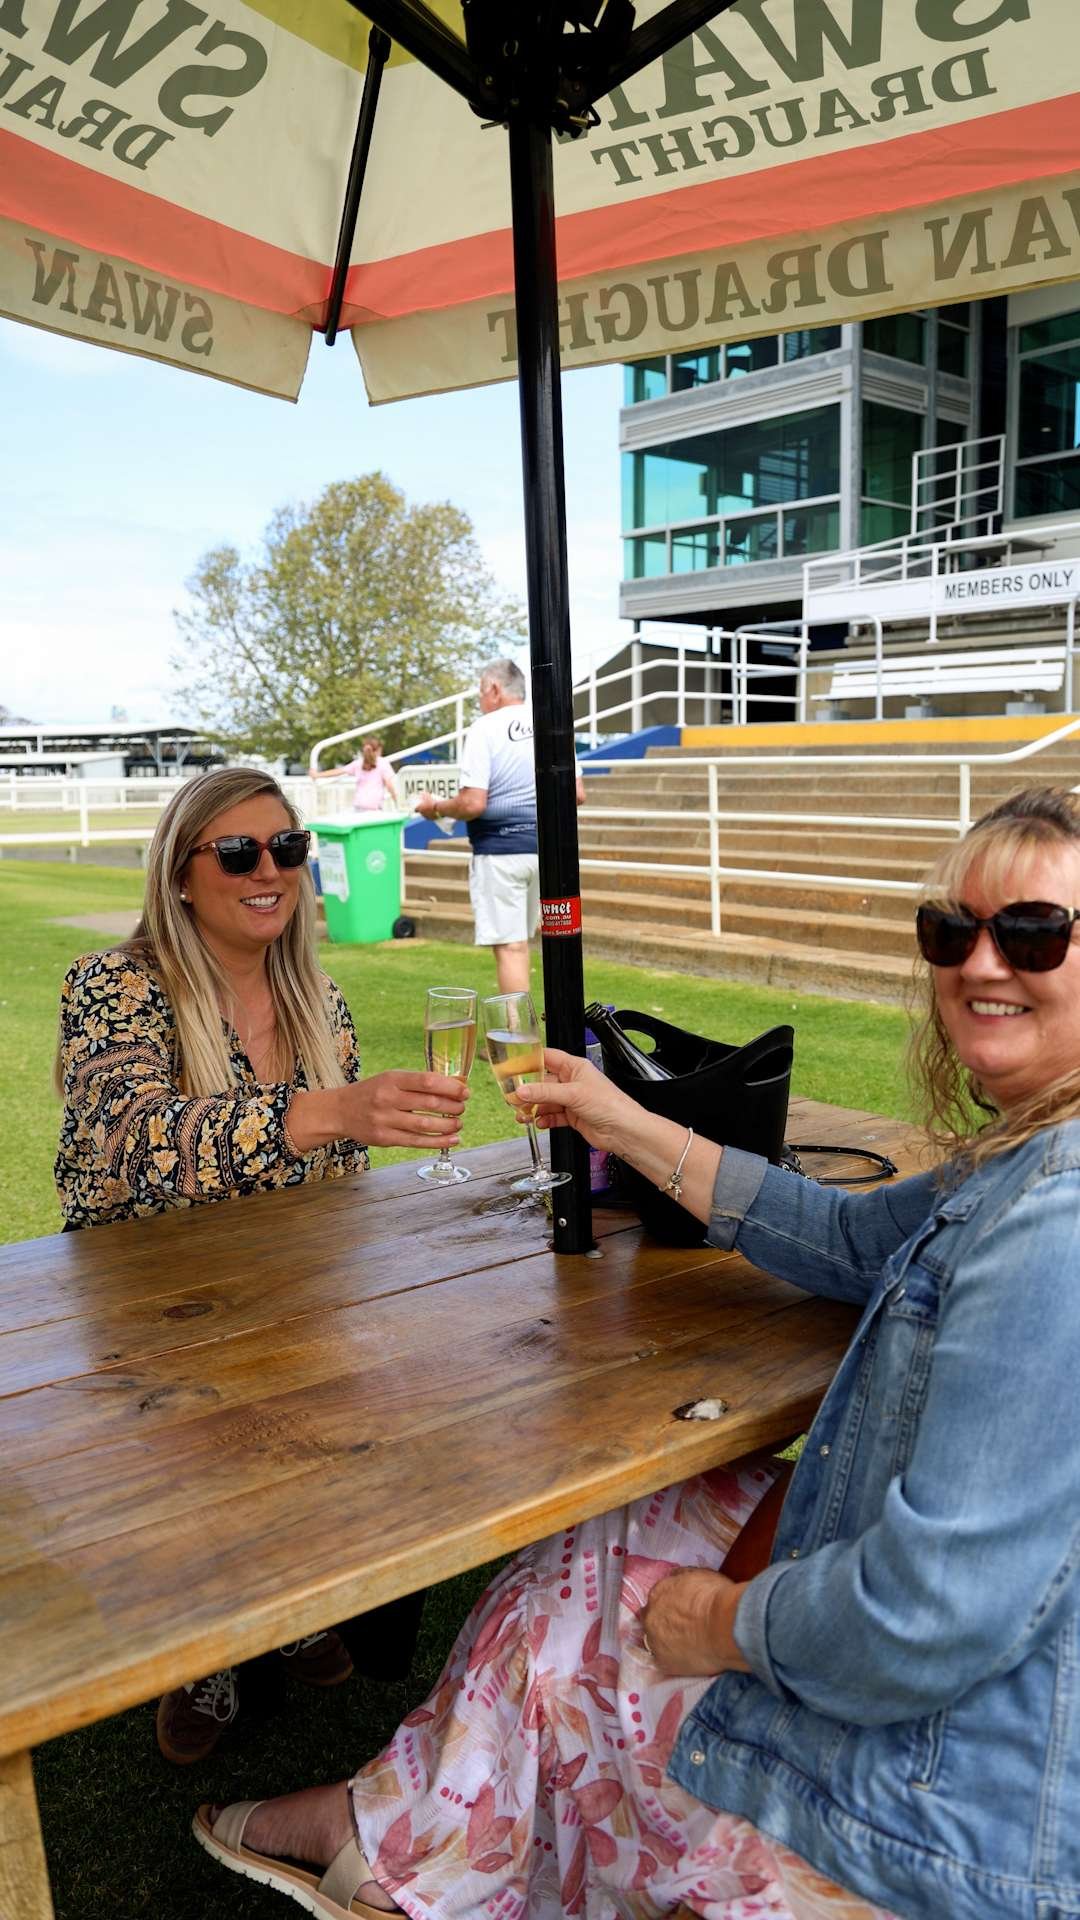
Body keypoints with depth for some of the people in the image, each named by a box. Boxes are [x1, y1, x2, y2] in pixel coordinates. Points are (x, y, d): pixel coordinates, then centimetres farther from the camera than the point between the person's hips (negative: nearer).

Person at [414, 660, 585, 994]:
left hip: (499, 849, -6)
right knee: (519, 939, 18)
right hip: (544, 846, 6)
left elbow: (472, 804, -18)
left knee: (510, 946, -2)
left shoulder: (484, 729, -10)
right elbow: (577, 794, 7)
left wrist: (436, 808, 1)